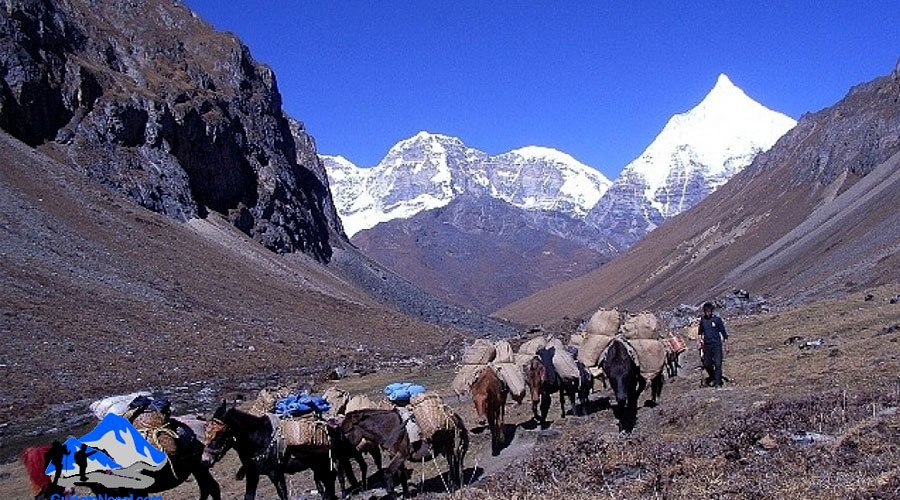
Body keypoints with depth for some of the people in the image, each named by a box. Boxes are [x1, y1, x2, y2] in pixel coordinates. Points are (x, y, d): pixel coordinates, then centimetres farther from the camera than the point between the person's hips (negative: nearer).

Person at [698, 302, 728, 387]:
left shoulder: (717, 319, -5)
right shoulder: (702, 319, 6)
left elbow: (723, 332, 1)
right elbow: (700, 330, 23)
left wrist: (724, 344, 1)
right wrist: (700, 338, 13)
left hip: (717, 345, -4)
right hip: (707, 345, 4)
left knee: (718, 364, -9)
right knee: (706, 364, 7)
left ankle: (718, 383, -4)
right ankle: (712, 378, 31)